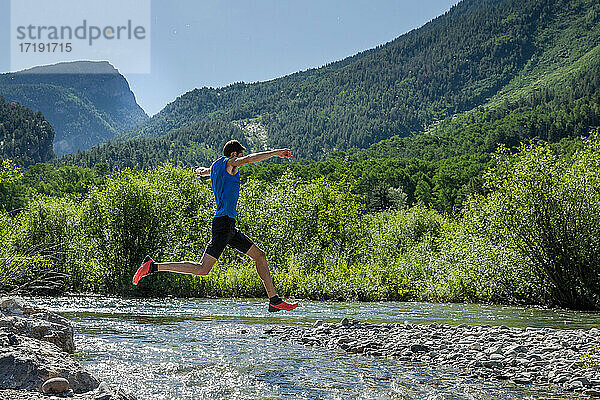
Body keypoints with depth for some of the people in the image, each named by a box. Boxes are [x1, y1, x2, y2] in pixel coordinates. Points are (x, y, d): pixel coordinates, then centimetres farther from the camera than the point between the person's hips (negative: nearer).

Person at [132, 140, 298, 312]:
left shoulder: (215, 166, 20)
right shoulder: (229, 163, -4)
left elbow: (205, 171, 44)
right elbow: (250, 158, -20)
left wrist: (200, 170, 67)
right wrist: (276, 153, -13)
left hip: (229, 227, 11)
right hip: (224, 221, -11)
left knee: (260, 256, 11)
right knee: (202, 269, -13)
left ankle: (274, 301, 13)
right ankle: (153, 266, -9)